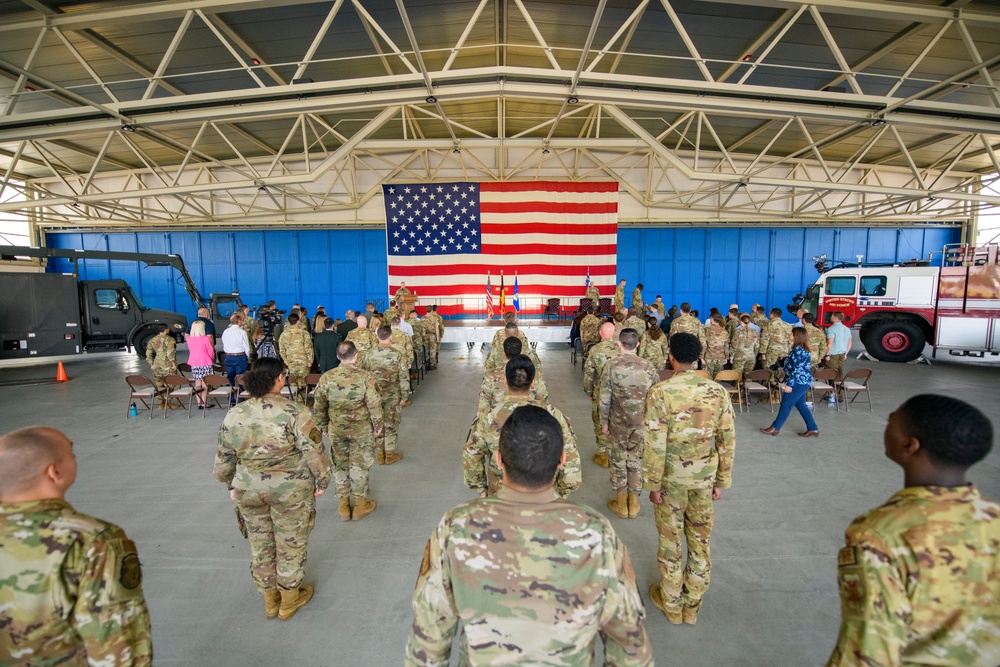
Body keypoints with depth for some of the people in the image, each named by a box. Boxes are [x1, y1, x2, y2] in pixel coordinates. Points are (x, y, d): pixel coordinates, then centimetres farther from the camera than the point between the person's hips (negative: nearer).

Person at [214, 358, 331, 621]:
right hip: (290, 490, -4)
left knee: (260, 543, 22)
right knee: (290, 544, 16)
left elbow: (224, 458, 4)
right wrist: (322, 480, -4)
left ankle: (269, 599, 41)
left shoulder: (234, 415, -6)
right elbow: (313, 451, -19)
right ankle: (289, 600, 35)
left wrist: (231, 485, 20)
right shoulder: (293, 412, -20)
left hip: (248, 490, 4)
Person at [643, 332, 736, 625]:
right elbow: (727, 441, -2)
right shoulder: (718, 391, -7)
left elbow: (656, 444, -18)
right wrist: (721, 481, 9)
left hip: (672, 477, -3)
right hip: (705, 477, 4)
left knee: (670, 541, 15)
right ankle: (693, 606, 36)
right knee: (701, 540, 19)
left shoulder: (660, 392, -20)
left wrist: (653, 484, -7)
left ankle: (671, 604, 34)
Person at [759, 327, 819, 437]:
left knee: (786, 404, -2)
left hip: (799, 382, -10)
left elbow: (797, 369, -22)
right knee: (800, 404, 16)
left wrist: (789, 384, -21)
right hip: (803, 382, 10)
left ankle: (775, 428, 6)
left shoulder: (798, 350, -19)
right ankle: (813, 429, 19)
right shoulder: (802, 349, 12)